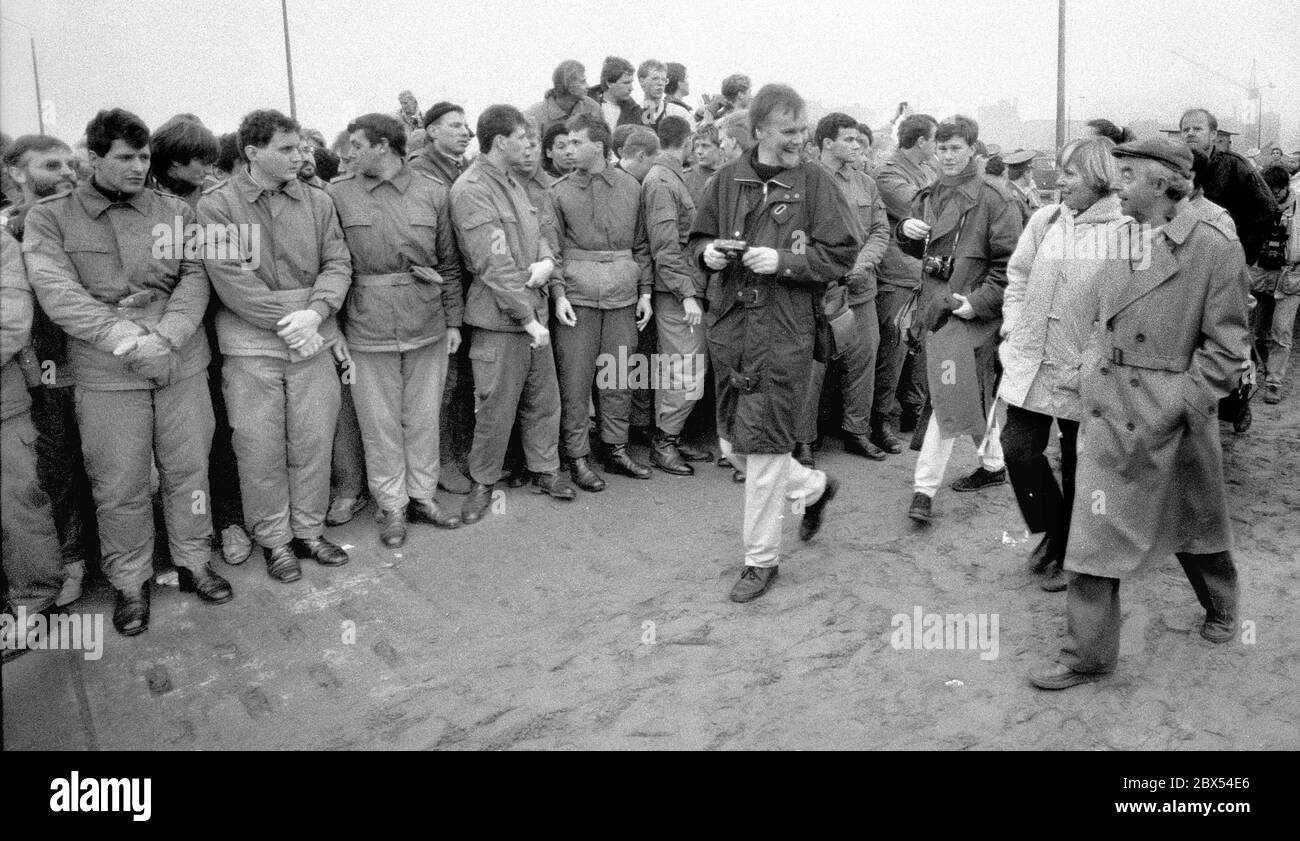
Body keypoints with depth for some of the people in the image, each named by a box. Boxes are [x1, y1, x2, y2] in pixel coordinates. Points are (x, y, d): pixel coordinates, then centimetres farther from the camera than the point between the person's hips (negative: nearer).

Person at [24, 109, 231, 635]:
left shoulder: (176, 212, 9)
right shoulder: (49, 218, 2)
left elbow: (194, 279, 0)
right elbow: (57, 292, -10)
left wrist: (165, 337, -17)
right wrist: (129, 341, -21)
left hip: (183, 364, 2)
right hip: (106, 373, -2)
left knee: (189, 470, 11)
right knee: (119, 486, 5)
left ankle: (193, 561, 29)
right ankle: (129, 581, 22)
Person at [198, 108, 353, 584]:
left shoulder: (317, 202, 8)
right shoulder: (216, 206, -3)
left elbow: (338, 264, 3)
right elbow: (229, 279, -11)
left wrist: (314, 313, -14)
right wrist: (284, 323, -15)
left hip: (313, 342, 3)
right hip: (251, 347, -3)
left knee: (314, 442, 8)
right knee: (260, 448, 3)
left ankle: (309, 531, 25)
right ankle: (274, 540, 19)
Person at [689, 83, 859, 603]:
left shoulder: (814, 182, -2)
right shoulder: (727, 180, 7)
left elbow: (843, 254, -4)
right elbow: (699, 238, 18)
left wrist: (784, 260, -16)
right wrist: (708, 252, -5)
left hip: (785, 331, -5)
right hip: (730, 326, 5)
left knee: (762, 448, -3)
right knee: (734, 447, 12)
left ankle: (761, 560, 15)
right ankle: (814, 487, 40)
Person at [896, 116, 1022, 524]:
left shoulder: (991, 199, -8)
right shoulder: (927, 198, 13)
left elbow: (1009, 263, -11)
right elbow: (920, 250, 24)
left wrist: (978, 301, -18)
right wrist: (906, 231, 2)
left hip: (965, 311, -7)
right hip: (934, 307, 7)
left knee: (950, 398, -8)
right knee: (975, 394, 18)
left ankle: (923, 489, -6)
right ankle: (993, 464, 34)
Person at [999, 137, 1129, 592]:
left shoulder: (1126, 232, -10)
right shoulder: (1044, 220, 3)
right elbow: (1017, 278, 11)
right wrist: (1014, 332, 3)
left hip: (1083, 371, -3)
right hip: (1031, 361, 4)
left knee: (1078, 464, 9)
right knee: (1019, 448, -2)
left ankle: (1064, 554, 27)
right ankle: (1051, 532, 22)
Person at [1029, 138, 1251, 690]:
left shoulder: (1215, 249, -11)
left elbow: (1226, 348, -10)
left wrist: (1181, 404, -16)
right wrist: (1093, 367, 3)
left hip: (1174, 417, -4)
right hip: (1110, 411, 5)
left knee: (1195, 524, 17)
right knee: (1093, 532, 1)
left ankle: (1220, 611, 45)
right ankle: (1088, 655, 12)